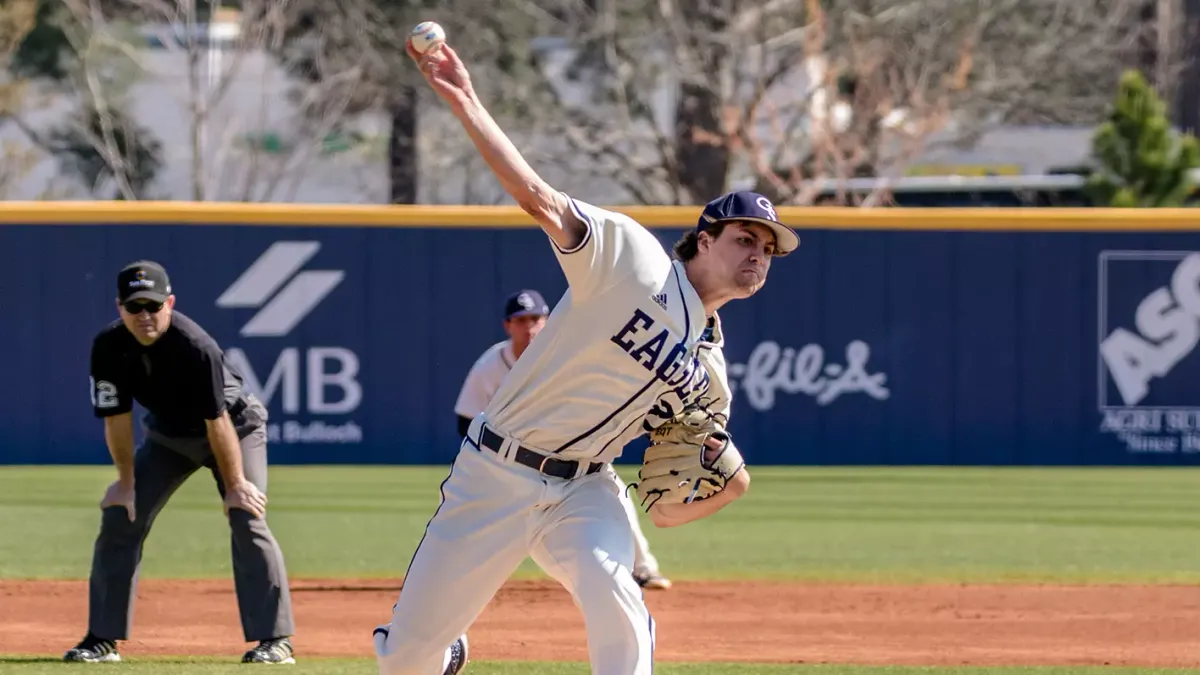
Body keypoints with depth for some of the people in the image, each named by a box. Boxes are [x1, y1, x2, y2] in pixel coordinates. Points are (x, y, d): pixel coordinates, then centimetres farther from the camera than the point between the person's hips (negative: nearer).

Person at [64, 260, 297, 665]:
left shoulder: (194, 346, -35)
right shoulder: (109, 347, -21)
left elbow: (217, 421, -30)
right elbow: (117, 417, -10)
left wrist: (235, 484, -24)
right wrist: (126, 480, -8)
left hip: (235, 429, -5)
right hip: (168, 435, 5)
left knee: (247, 520, -20)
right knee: (119, 517, -4)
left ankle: (274, 639, -17)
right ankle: (102, 639, 3)